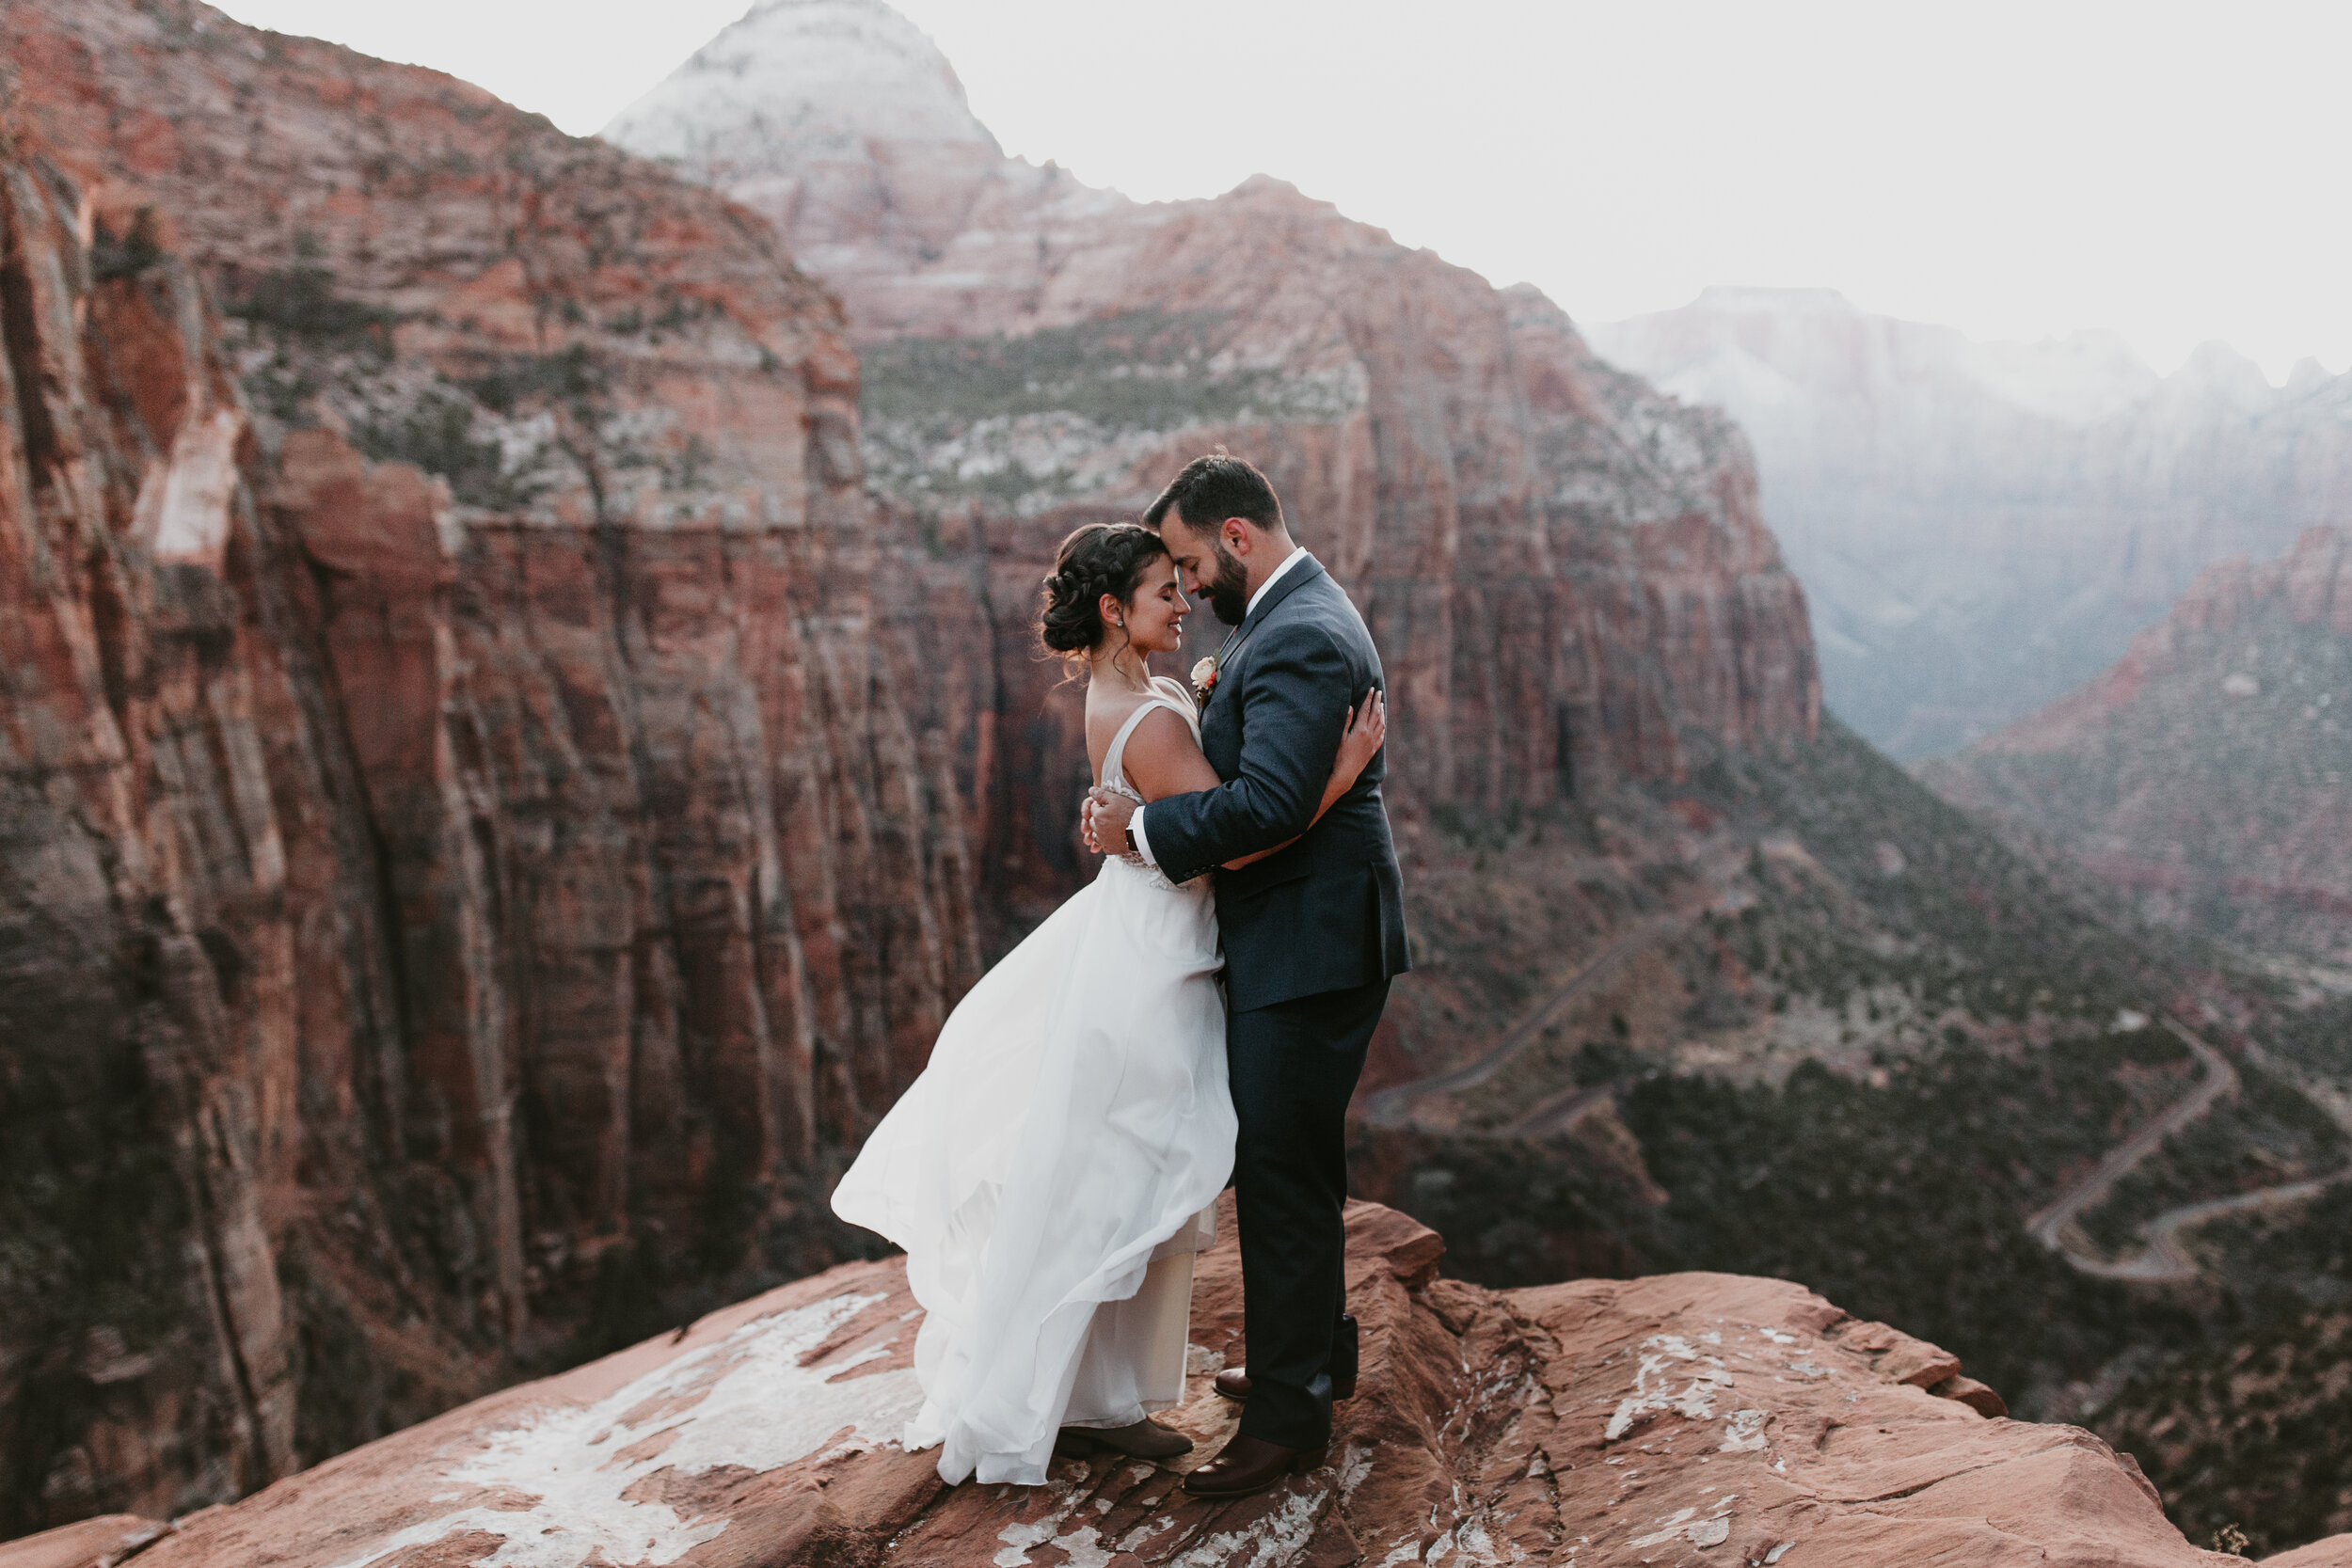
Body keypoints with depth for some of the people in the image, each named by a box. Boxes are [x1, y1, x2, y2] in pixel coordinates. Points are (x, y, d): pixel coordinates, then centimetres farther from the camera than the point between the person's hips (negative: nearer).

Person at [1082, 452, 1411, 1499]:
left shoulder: (1298, 639, -20)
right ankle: (1316, 1350, 37)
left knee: (1282, 1173, -2)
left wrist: (1141, 830, -20)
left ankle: (1290, 1413, 11)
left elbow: (1268, 803, -30)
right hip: (1298, 937, 11)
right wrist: (1220, 696, 6)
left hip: (1308, 943, -11)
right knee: (1277, 1159, 21)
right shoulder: (1299, 612, 15)